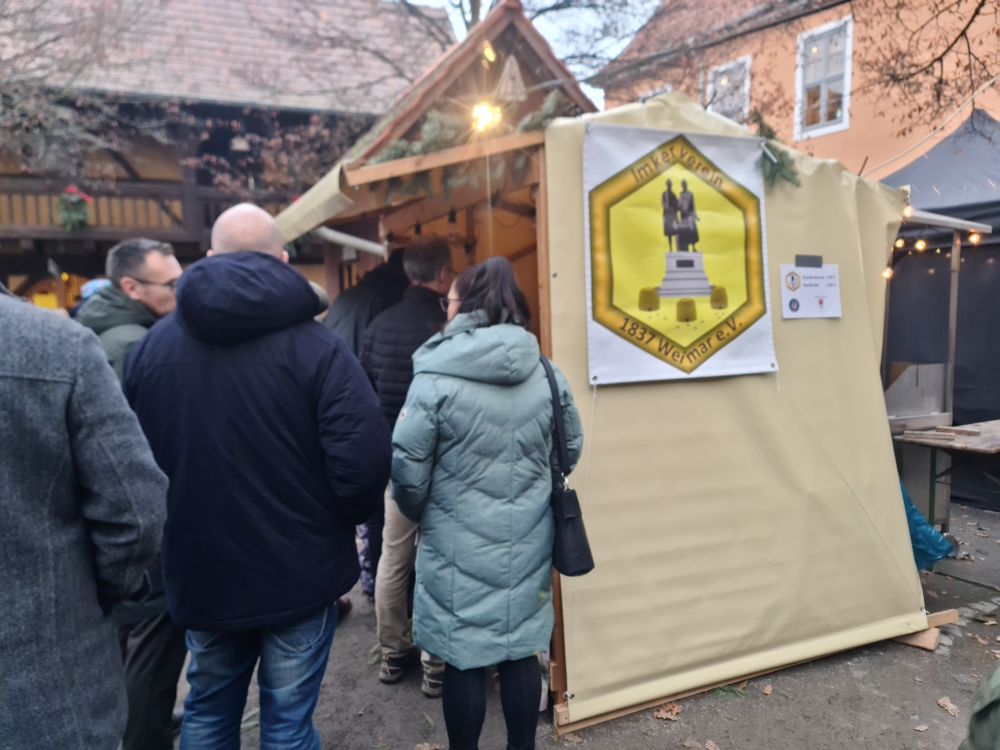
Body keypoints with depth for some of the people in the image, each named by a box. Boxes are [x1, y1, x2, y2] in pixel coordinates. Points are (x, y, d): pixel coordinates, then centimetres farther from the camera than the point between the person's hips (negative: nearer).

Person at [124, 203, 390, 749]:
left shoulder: (151, 346, -1)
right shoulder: (315, 345, -15)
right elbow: (364, 459, -21)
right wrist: (340, 521, -1)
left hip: (199, 571, 4)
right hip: (298, 572, -4)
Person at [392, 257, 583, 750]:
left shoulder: (436, 378, -14)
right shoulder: (546, 373, -1)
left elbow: (407, 465, -13)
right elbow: (571, 449, 8)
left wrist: (418, 512, 7)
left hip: (459, 546, -4)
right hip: (528, 543, 4)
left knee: (464, 660, 11)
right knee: (522, 651, 18)